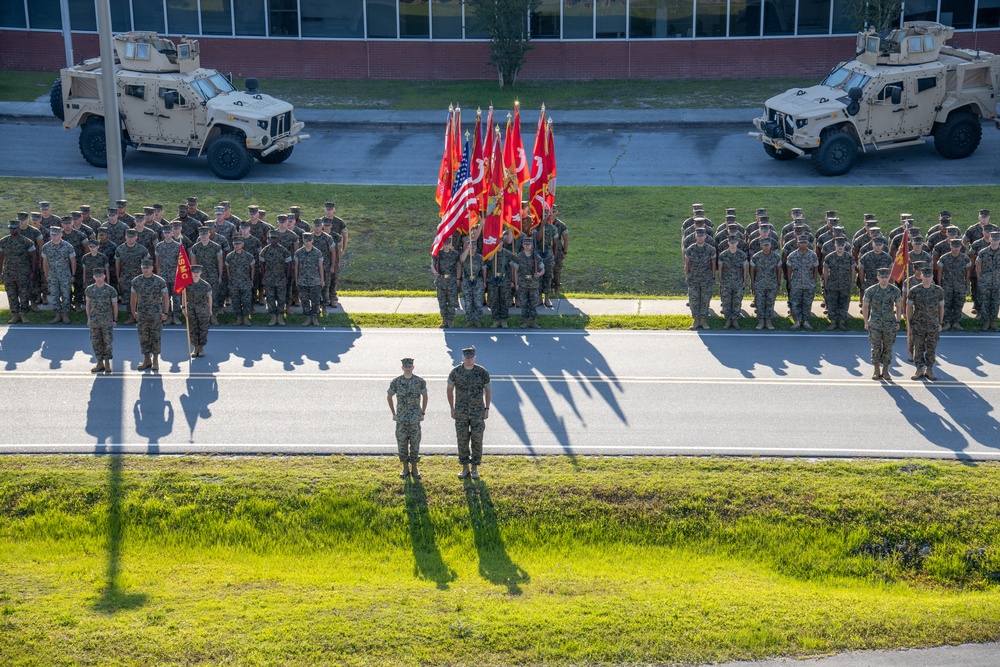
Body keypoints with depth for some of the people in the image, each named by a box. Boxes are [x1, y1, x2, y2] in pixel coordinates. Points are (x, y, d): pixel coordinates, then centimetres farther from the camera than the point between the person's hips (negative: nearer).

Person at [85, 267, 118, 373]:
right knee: (96, 342, 6)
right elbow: (88, 304, 11)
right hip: (94, 321, 2)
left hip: (107, 321, -2)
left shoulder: (111, 290, -7)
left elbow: (115, 305, 0)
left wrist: (114, 320, 0)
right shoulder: (89, 290, 1)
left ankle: (107, 363, 17)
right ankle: (100, 363, 16)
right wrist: (89, 318, 10)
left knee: (107, 342, 2)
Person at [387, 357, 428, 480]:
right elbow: (389, 397, 9)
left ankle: (414, 469, 14)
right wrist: (393, 414, 5)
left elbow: (425, 396, 8)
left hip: (415, 419, -1)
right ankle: (405, 469, 17)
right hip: (401, 419, 1)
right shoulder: (396, 382, -5)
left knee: (415, 444, 3)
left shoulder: (420, 381, -6)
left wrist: (423, 413, 4)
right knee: (402, 444, 5)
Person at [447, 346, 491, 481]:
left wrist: (487, 409, -2)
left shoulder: (482, 372, -10)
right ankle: (465, 469, 16)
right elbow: (450, 390, 4)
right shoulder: (455, 372, -8)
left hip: (477, 412, -1)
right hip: (461, 412, 1)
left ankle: (475, 469, 16)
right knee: (462, 440, 4)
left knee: (477, 440, 3)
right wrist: (452, 409, 1)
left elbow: (488, 390, 2)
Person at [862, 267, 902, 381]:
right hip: (875, 325, -1)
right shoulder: (870, 291, -6)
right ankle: (877, 371, 13)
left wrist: (898, 322, 2)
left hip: (890, 324, 1)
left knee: (888, 348, 5)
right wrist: (866, 322, 0)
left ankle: (885, 371, 15)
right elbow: (864, 306, 4)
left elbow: (898, 306, 7)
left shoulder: (895, 291, -3)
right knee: (876, 348, 1)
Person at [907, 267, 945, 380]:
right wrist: (909, 324, -1)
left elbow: (941, 307, 8)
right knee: (918, 348, 3)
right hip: (918, 325, -1)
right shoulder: (914, 291, -4)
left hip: (933, 325, 1)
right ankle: (919, 370, 14)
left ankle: (929, 370, 15)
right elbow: (909, 307, 1)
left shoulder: (938, 291, 0)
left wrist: (940, 323, 5)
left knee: (931, 349, 5)